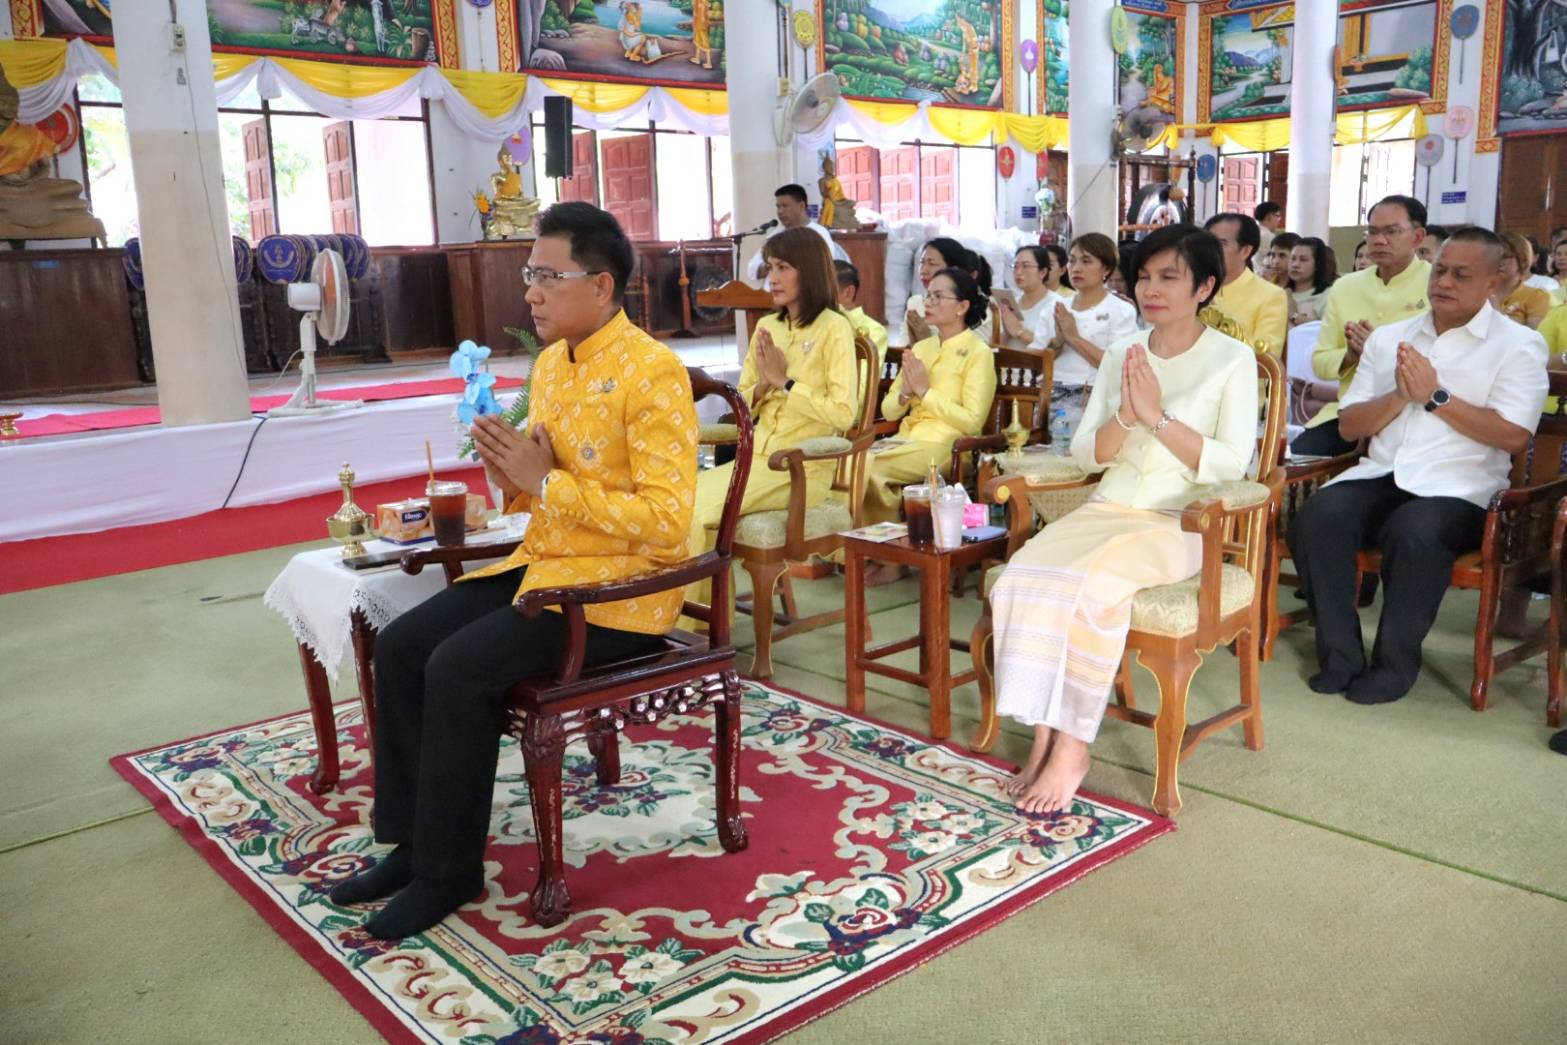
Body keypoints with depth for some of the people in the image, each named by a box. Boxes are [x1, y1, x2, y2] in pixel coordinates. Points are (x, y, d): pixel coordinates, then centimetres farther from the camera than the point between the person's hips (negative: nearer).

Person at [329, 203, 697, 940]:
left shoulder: (653, 372, -16)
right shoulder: (551, 363, 11)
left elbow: (666, 520, -22)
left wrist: (545, 482, -20)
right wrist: (511, 478, -5)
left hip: (621, 585, -8)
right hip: (544, 564, 9)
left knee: (459, 668, -22)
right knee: (400, 646, -5)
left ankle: (450, 870, -4)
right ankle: (413, 841, 7)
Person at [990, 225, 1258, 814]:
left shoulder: (1233, 360, 0)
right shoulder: (1120, 355, 13)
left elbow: (1232, 463, -12)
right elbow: (1086, 455, 7)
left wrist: (1157, 417, -19)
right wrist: (1124, 416, -12)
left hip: (1181, 524, -4)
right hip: (1108, 509, 5)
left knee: (1088, 585, -32)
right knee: (1023, 576, -24)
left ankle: (1072, 744, -20)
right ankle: (1044, 735, -19)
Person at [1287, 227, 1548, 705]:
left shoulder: (1518, 345, 6)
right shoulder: (1389, 337, 19)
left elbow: (1513, 436, -8)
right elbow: (1349, 426, 13)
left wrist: (1436, 396, -9)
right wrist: (1400, 397, -5)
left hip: (1459, 486, -4)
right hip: (1381, 475, 4)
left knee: (1414, 533, -36)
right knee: (1316, 518, -26)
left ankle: (1395, 662, -15)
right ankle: (1339, 654, -15)